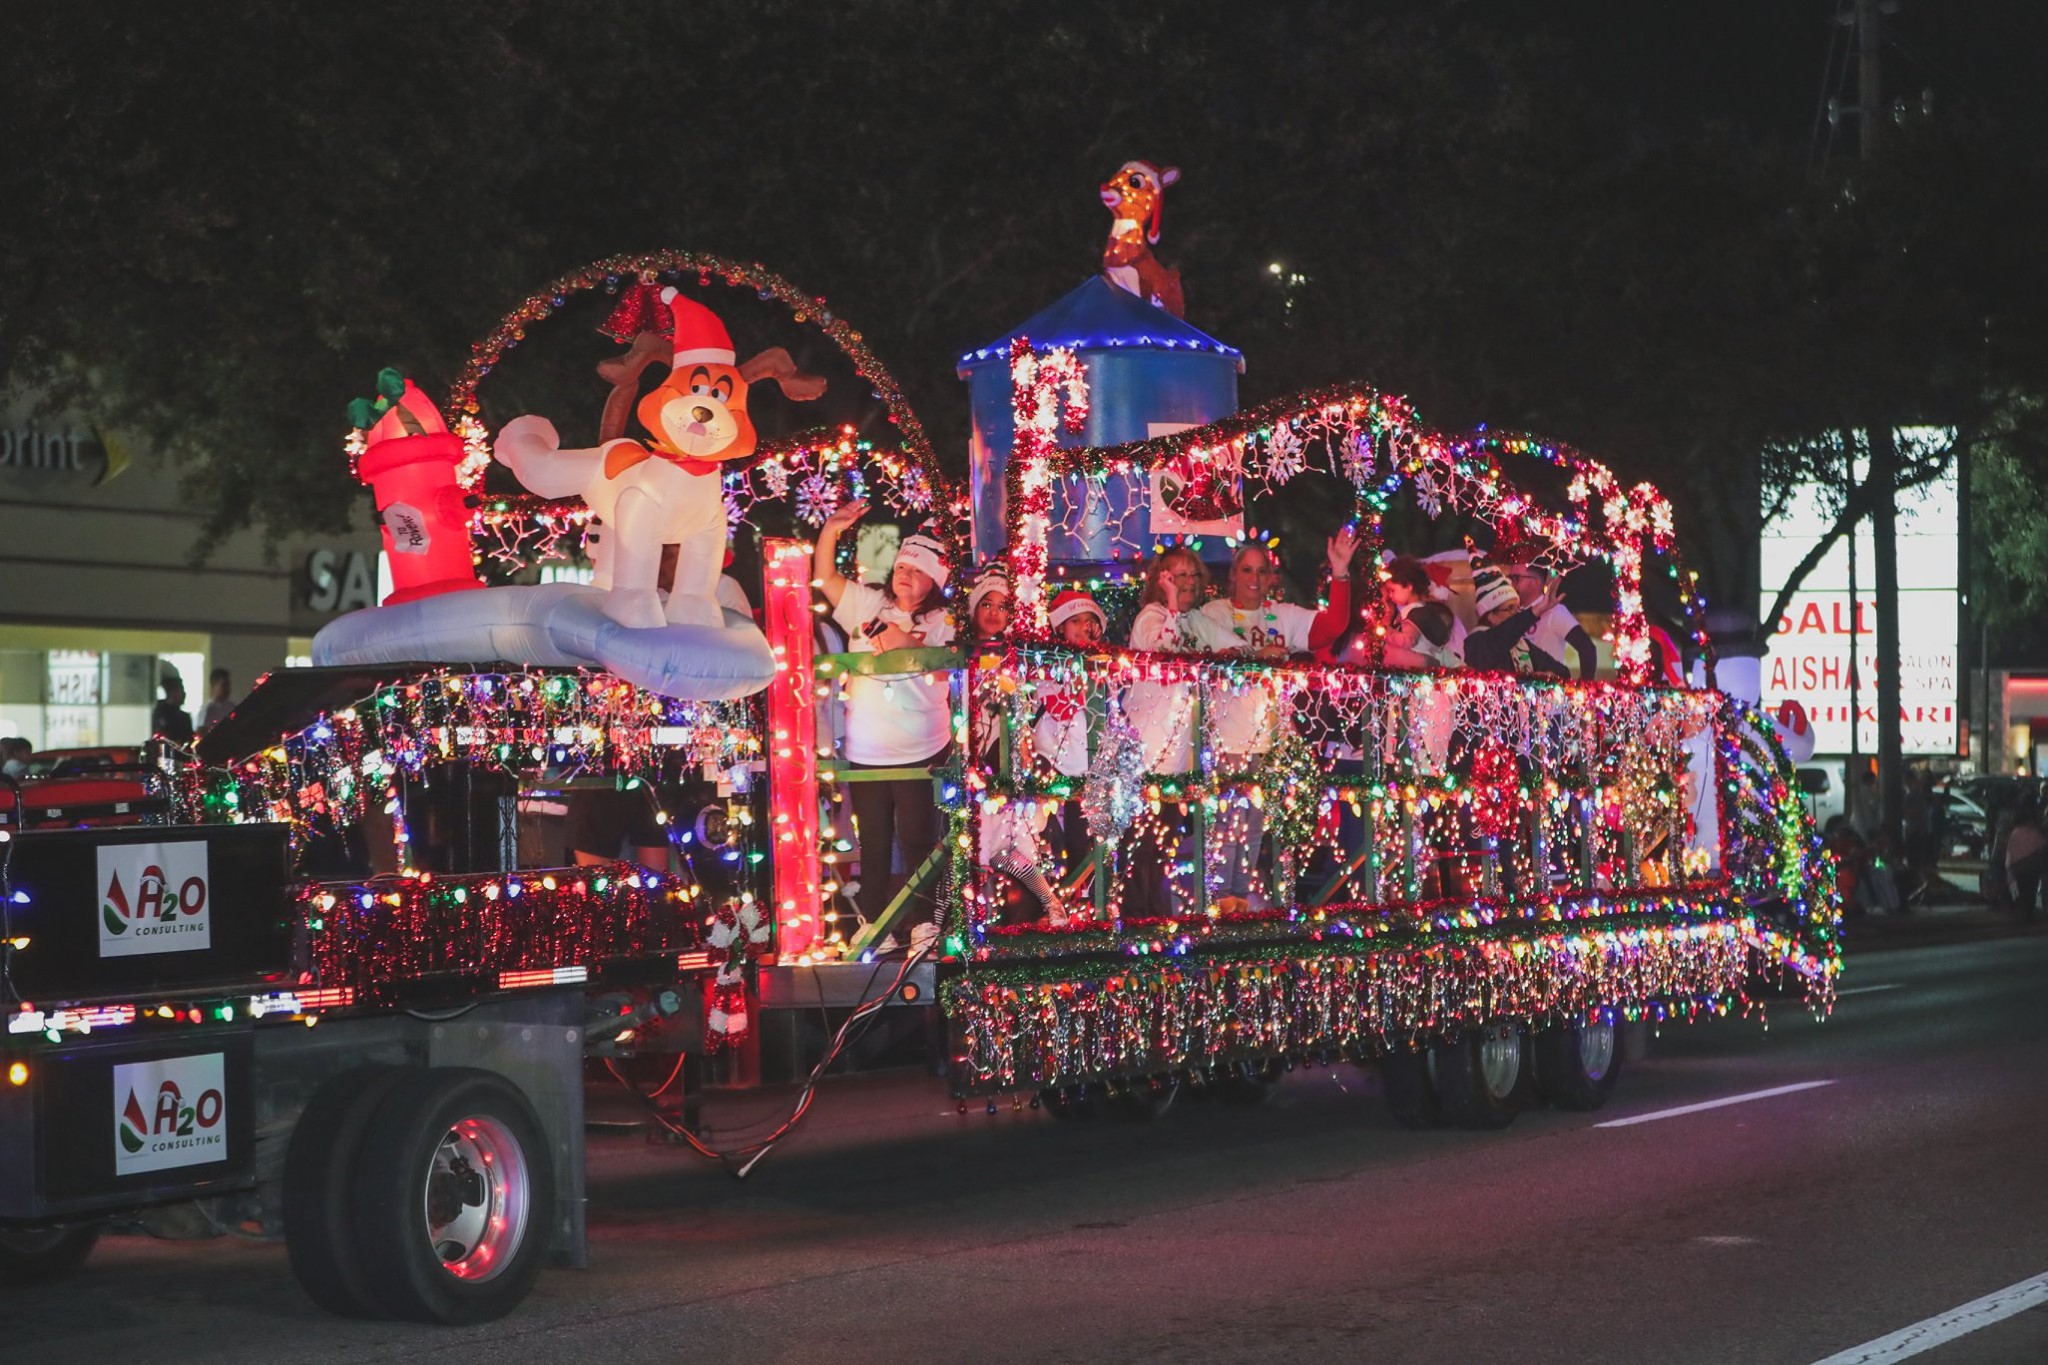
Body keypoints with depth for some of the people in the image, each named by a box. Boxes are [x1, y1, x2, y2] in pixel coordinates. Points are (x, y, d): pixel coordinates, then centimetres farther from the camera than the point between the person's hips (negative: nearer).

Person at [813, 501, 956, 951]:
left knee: (918, 838, 0)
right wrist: (831, 529, -10)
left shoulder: (939, 623, 2)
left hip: (921, 752, -2)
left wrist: (908, 644, -24)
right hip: (865, 752, 2)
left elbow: (944, 668, -12)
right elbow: (824, 576, 4)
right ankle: (873, 920, 16)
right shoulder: (866, 603, 8)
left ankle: (925, 919, 8)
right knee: (873, 842, 8)